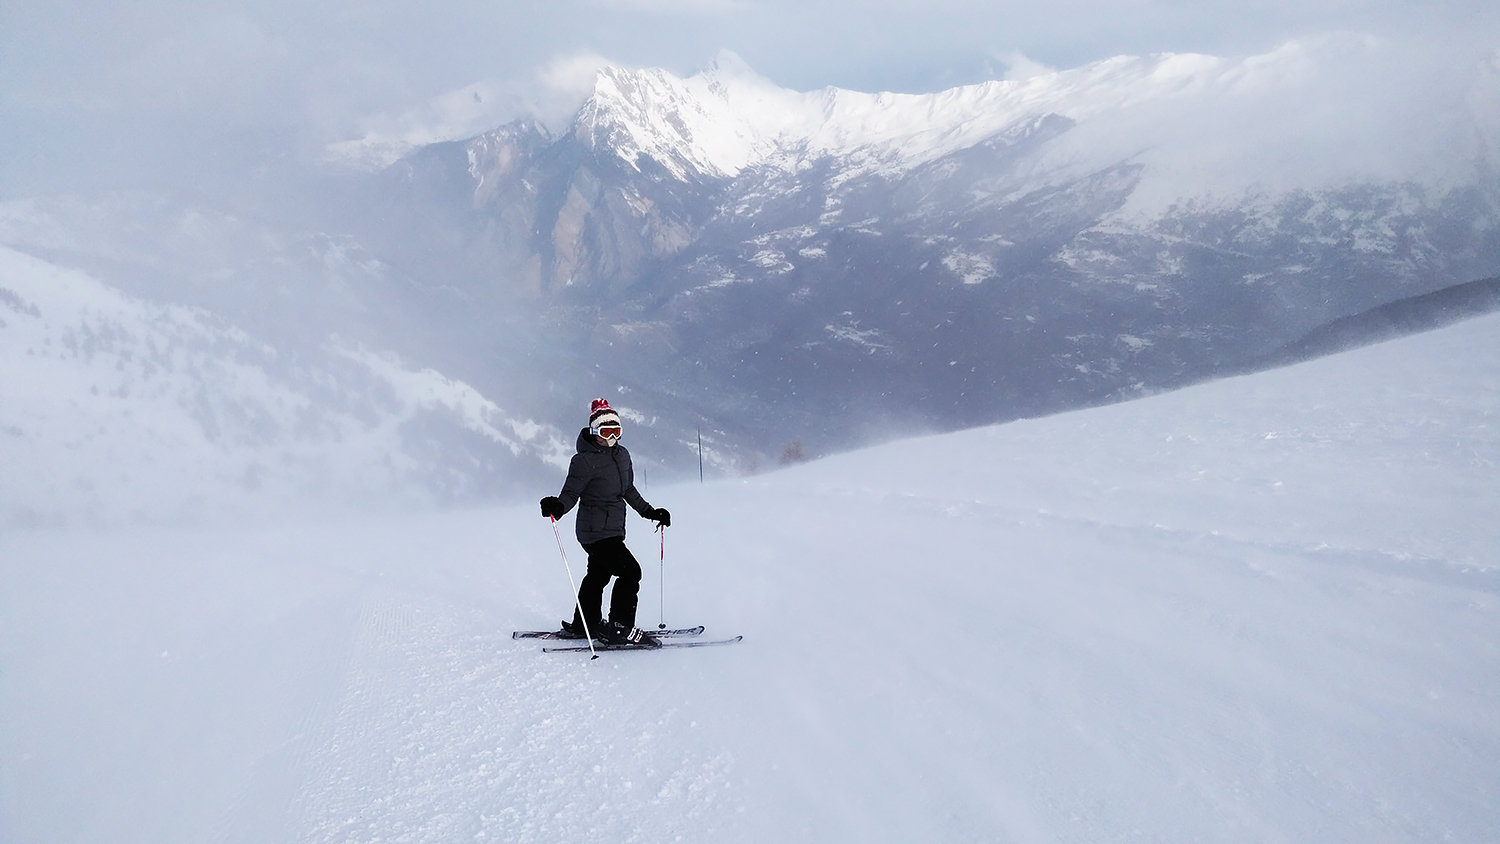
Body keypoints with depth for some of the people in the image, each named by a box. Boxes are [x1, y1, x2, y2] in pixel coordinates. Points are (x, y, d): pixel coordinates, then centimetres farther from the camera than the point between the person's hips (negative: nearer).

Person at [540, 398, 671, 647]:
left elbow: (629, 491, 20)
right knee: (630, 571, -14)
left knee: (599, 575, 20)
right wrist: (557, 507, -36)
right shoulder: (585, 460, -15)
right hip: (596, 531, -9)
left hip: (613, 530, 9)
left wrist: (651, 512, 21)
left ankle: (583, 625, 34)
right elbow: (571, 493, -15)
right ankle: (620, 628, -8)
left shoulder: (622, 454, 8)